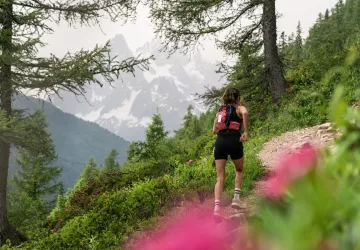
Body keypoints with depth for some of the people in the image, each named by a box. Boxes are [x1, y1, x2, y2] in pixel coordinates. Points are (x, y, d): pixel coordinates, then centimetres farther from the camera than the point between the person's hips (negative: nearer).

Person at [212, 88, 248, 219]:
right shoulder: (239, 108, 7)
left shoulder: (220, 110, 22)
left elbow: (214, 130, 22)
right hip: (234, 141, -3)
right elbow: (245, 113, -19)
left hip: (220, 141, 3)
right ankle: (236, 198, 8)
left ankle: (217, 206, -16)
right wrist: (245, 132, -14)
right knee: (239, 170, 23)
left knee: (220, 178, 1)